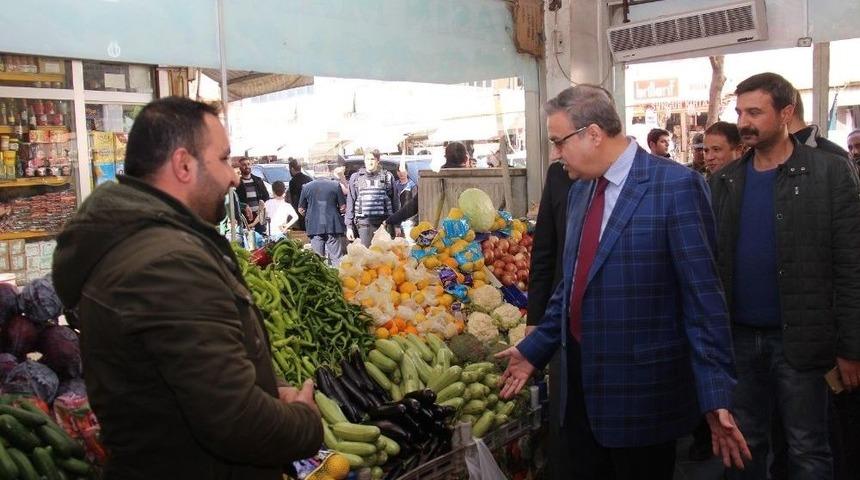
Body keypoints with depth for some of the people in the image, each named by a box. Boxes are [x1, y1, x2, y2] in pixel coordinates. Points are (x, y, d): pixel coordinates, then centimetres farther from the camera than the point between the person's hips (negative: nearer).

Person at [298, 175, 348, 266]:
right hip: (333, 226, -2)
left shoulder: (306, 187, 5)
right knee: (337, 258, 1)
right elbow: (343, 207, -1)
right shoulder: (335, 185, -1)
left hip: (315, 227, 2)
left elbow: (301, 209, 10)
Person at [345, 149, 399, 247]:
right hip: (364, 223, 0)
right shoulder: (356, 177, 11)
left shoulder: (387, 176, 9)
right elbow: (350, 202, 11)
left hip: (384, 223, 0)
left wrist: (397, 225, 8)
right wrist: (349, 226, 6)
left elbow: (395, 201, 11)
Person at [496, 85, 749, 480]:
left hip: (641, 388, -6)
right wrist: (534, 349, 13)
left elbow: (702, 296, -15)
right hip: (580, 381, 7)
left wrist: (716, 396, -16)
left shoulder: (676, 185, -14)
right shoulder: (579, 191, 8)